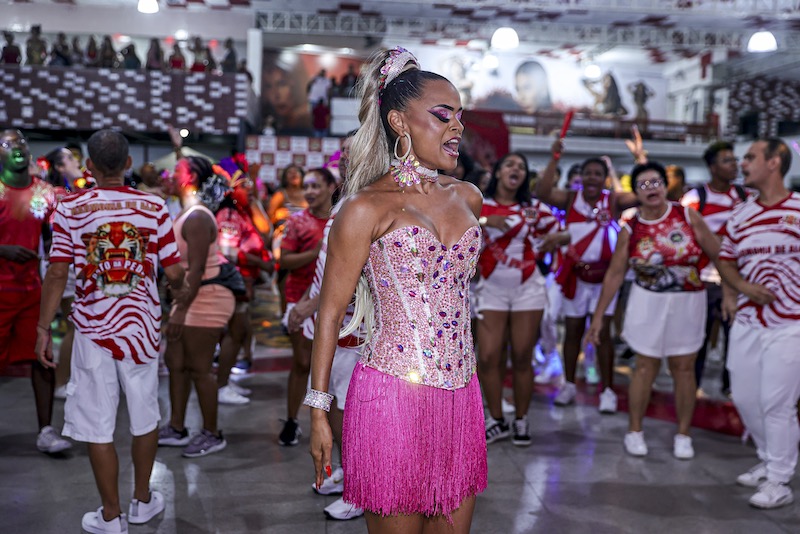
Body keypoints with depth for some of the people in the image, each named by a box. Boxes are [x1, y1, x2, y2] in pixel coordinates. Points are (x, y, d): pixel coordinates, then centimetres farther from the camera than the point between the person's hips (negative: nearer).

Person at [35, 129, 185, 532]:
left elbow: (57, 273, -8)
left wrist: (43, 328, 1)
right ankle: (143, 501, 29)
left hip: (93, 328, -1)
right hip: (141, 325, 2)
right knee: (144, 415, 16)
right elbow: (174, 272, -2)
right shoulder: (153, 207, -3)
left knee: (97, 423, 8)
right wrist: (178, 291, 21)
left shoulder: (70, 208, -5)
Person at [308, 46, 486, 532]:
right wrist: (319, 410, -6)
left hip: (461, 393, 6)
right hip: (394, 395, -6)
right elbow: (331, 312, -6)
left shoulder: (468, 197, 10)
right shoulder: (368, 207, -8)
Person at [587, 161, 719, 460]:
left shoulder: (688, 216, -6)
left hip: (688, 303, 1)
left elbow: (717, 253, -3)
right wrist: (599, 315, -1)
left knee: (683, 368, 8)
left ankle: (683, 435, 23)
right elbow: (615, 274, -1)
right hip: (648, 303, 0)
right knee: (646, 367, 6)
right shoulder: (630, 230, -5)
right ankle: (634, 431, 22)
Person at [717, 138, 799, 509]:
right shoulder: (740, 215, 9)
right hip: (746, 321, 6)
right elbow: (726, 260, 15)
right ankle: (769, 462, 33)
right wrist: (740, 287, -4)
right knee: (744, 398, 12)